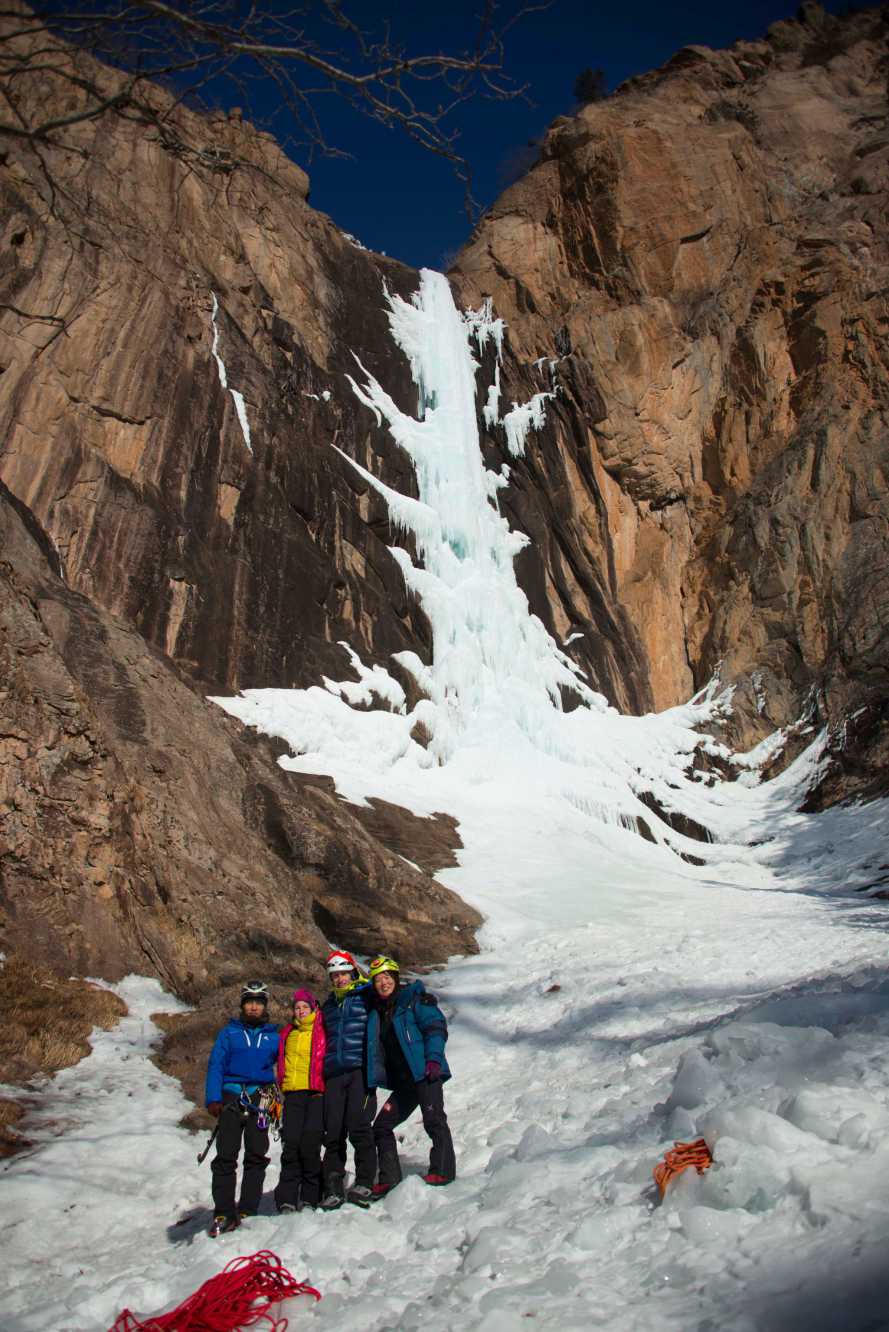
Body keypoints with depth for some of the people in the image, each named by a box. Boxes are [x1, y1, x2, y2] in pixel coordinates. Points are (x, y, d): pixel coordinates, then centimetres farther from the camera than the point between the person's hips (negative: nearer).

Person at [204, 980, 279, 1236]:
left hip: (260, 1098, 1)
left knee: (256, 1156, 0)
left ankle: (248, 1211, 7)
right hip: (231, 1097, -1)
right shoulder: (229, 1032, 9)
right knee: (226, 1156, -6)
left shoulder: (273, 1036, 13)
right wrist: (213, 1098, -7)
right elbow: (215, 1065, 4)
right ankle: (223, 1213, 0)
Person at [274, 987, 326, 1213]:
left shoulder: (323, 1031, 7)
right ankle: (287, 1198, 0)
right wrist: (280, 1085, 14)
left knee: (309, 1145, -10)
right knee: (290, 1144, -5)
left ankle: (310, 1196, 2)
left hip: (316, 1093, -4)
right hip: (293, 1093, 4)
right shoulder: (287, 1034, 20)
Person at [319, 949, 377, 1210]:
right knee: (333, 1132, 2)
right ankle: (333, 1189, 9)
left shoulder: (367, 997, 5)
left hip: (360, 1070, -5)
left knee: (359, 1128, -11)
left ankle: (365, 1184, 0)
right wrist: (321, 1075, 20)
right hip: (334, 1073, 5)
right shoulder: (329, 1005, 22)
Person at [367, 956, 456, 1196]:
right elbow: (376, 1049, 21)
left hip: (425, 1073, -7)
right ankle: (389, 1178, 15)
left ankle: (442, 1170, -7)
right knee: (381, 1126, 9)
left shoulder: (414, 1000, -1)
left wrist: (433, 1058, -19)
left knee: (433, 1119, -16)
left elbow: (436, 1026, -9)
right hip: (402, 1082, 8)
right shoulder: (375, 1012, 17)